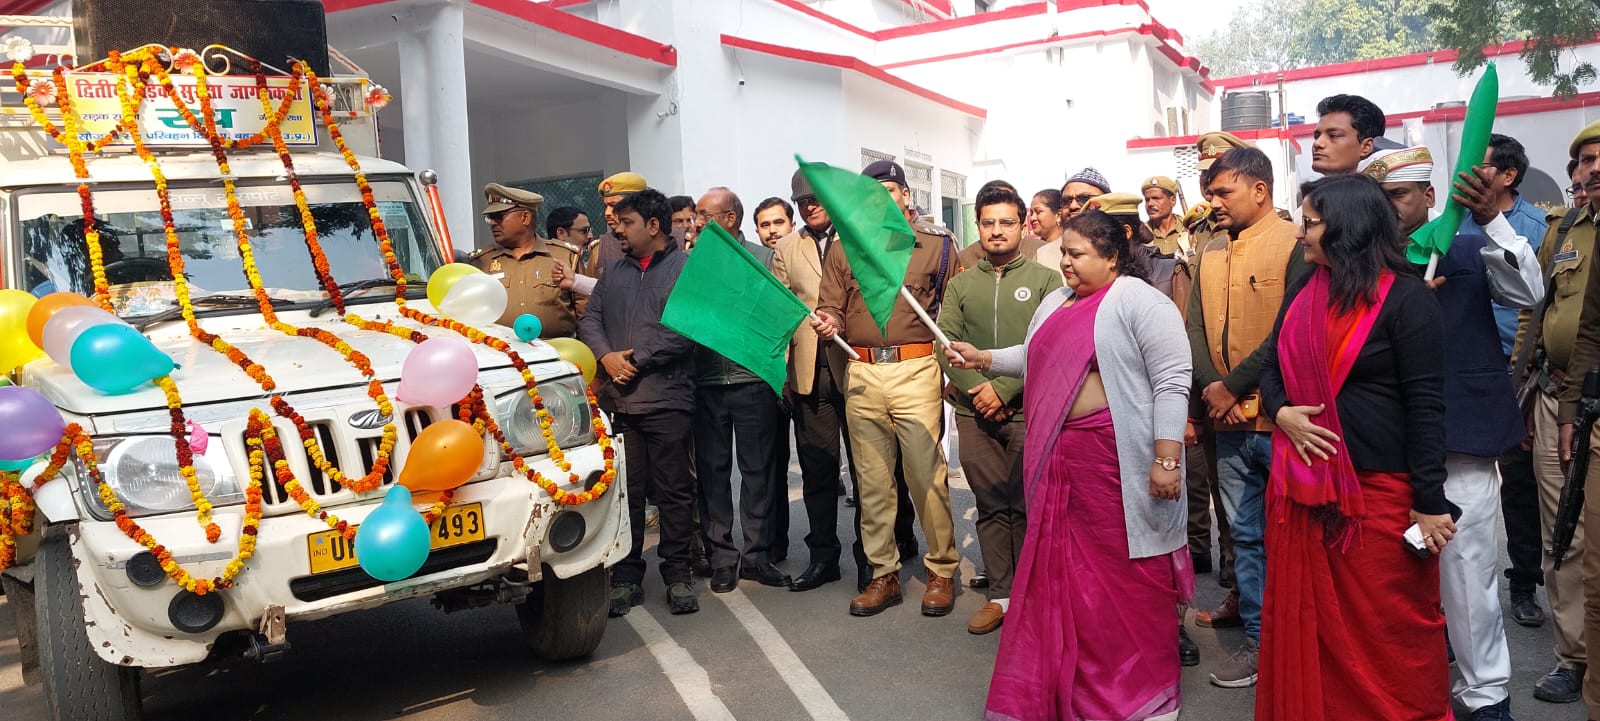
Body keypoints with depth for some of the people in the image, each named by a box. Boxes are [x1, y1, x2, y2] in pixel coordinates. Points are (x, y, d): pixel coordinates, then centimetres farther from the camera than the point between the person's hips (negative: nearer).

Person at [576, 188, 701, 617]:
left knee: (674, 491, 3)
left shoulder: (685, 269, 1)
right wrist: (606, 356, -7)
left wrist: (638, 361, -10)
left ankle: (677, 573, 13)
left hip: (667, 400, -4)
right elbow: (590, 320, 13)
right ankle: (627, 577, 15)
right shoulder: (614, 272, 20)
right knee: (625, 492, 7)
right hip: (618, 400, 5)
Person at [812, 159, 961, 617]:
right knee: (872, 480, 7)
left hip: (916, 371, -3)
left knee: (927, 476, -3)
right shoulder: (844, 251, 14)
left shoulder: (936, 247, 6)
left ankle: (942, 570, 12)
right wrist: (828, 324, -12)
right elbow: (833, 314, 11)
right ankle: (883, 575, 18)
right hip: (862, 374, 3)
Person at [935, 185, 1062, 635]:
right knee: (990, 506, 7)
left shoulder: (1044, 280, 4)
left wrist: (1003, 388, -14)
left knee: (1027, 507, 0)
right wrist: (977, 391, -9)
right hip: (974, 413, 3)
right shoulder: (960, 285, 13)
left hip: (1027, 410, -3)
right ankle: (1000, 595, 16)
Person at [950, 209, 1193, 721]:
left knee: (1127, 575, 3)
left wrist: (1166, 458, -21)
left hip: (1117, 459, -8)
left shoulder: (1139, 301, -10)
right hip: (1058, 456, 8)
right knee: (1064, 573, 15)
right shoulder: (1057, 301, 15)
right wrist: (983, 360, 17)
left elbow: (1172, 382, -16)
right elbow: (1037, 360, 28)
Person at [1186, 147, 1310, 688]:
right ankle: (1260, 637, 21)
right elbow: (1195, 328, 8)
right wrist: (1211, 388, -7)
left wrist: (1234, 386, -15)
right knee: (1246, 533, 11)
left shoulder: (1294, 245, -8)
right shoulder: (1211, 253, 12)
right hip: (1229, 419, 6)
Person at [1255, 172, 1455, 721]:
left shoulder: (1405, 297, -9)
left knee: (1387, 635, 6)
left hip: (1378, 492, -6)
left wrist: (1429, 502, -14)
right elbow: (1271, 368, 16)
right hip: (1302, 489, 6)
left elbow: (1425, 405, -12)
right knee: (1305, 624, 14)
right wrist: (1281, 412, -6)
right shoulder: (1302, 291, 9)